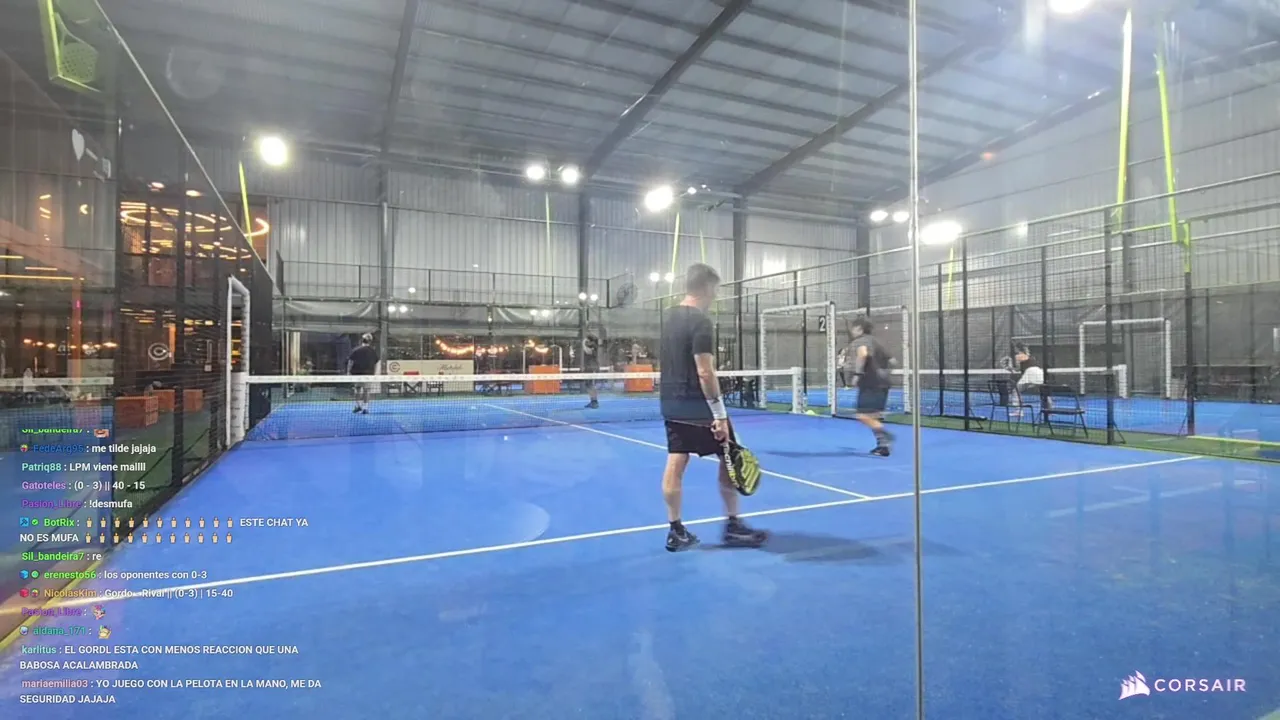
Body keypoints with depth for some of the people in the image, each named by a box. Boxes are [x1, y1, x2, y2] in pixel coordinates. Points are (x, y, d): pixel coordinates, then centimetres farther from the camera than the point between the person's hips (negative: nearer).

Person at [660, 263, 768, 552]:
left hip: (671, 403, 8)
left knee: (675, 463, 7)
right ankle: (733, 526, 13)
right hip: (697, 406, -8)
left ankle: (676, 531, 12)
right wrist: (720, 414, -20)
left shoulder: (669, 317, 10)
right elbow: (705, 372, -22)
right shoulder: (700, 322, -17)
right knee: (729, 458, 6)